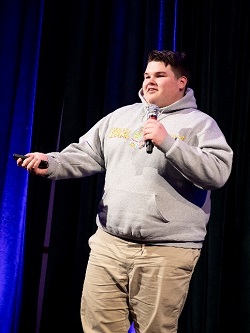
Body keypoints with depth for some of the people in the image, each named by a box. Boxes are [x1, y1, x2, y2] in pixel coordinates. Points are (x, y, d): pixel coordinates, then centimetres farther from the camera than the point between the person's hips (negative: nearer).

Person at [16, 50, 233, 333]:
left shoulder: (200, 124, 0)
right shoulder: (119, 117, 14)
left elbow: (217, 173, -14)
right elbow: (86, 155, 13)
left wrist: (167, 142, -20)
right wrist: (51, 164, -5)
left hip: (167, 252, -4)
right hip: (109, 244, 4)